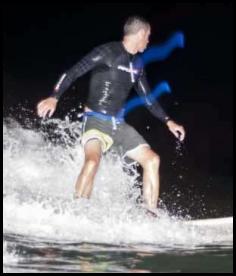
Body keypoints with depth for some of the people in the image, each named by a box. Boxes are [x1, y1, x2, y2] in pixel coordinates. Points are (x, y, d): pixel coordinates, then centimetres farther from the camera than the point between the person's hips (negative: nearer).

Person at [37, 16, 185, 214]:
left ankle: (151, 215, 9)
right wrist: (54, 97, -29)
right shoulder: (107, 52, -10)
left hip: (118, 123, 8)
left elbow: (147, 96, 23)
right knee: (93, 161, -32)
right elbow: (72, 73, -14)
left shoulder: (137, 64, 13)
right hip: (96, 119, -7)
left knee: (152, 159, 1)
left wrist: (168, 121, 19)